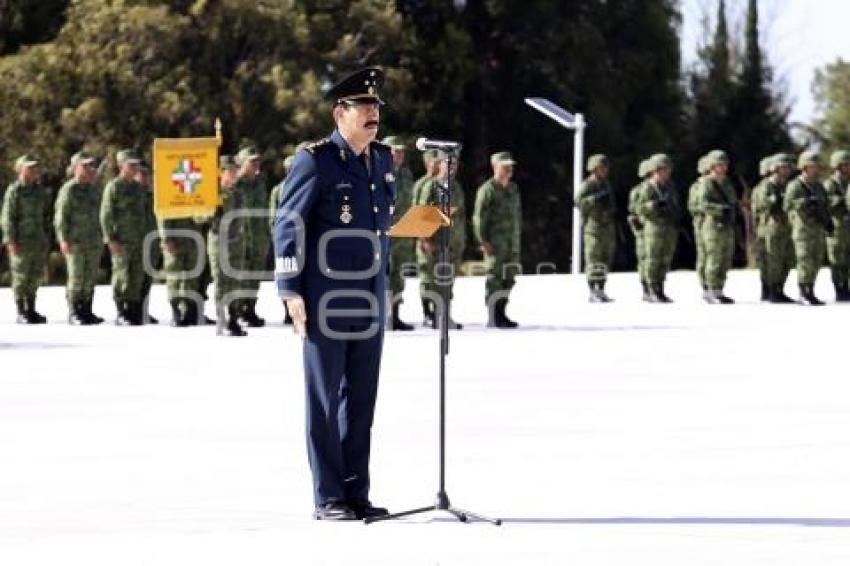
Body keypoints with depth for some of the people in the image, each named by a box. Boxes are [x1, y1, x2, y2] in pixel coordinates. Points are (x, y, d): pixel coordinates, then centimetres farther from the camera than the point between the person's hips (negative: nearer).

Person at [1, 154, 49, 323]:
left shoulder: (40, 189, 13)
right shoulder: (14, 191, -7)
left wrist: (45, 238, 14)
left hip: (39, 242, 6)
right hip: (21, 242, -6)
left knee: (35, 277, 8)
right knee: (20, 277, -2)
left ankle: (31, 310, 16)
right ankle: (21, 313, 2)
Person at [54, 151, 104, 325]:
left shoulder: (94, 190, 15)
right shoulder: (69, 190, -6)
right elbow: (61, 216, -10)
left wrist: (100, 239, 18)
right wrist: (64, 239, -16)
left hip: (94, 241, 7)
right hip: (75, 242, -6)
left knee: (90, 277, 5)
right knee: (76, 277, -7)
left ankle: (86, 311, 11)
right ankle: (73, 313, -3)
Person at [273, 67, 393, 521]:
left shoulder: (382, 160, 12)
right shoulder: (315, 162, -9)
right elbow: (287, 228, -9)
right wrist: (291, 292, -14)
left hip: (369, 303, 7)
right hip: (326, 303, -7)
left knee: (361, 399, 9)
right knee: (325, 399, 0)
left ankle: (356, 493, 15)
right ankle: (329, 498, 5)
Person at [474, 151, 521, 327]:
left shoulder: (513, 189, 17)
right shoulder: (487, 190, -7)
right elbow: (479, 217, -10)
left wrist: (517, 237, 18)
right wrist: (483, 241, -15)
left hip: (512, 241, 8)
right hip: (495, 242, -8)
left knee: (509, 279, 9)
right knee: (494, 278, -8)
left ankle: (501, 313, 17)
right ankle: (493, 318, -7)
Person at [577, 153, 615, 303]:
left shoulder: (606, 184, 19)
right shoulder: (587, 185, -6)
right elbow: (580, 202, -18)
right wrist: (596, 199, -25)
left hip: (608, 227, 8)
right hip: (594, 226, -8)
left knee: (606, 261, 8)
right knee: (594, 261, -8)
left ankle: (601, 290, 13)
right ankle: (593, 292, -6)